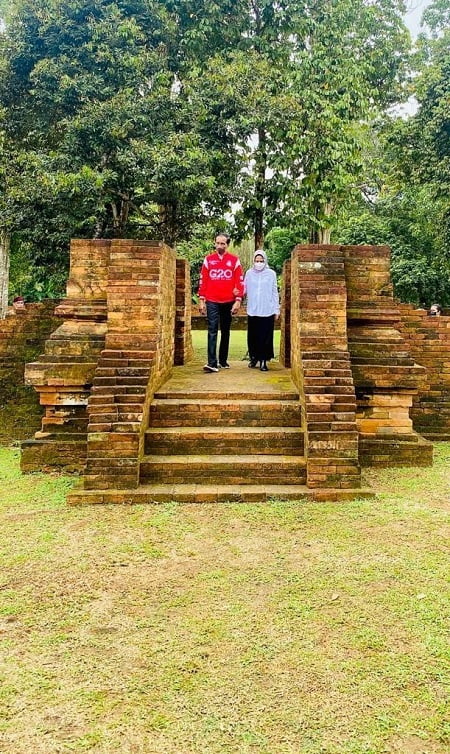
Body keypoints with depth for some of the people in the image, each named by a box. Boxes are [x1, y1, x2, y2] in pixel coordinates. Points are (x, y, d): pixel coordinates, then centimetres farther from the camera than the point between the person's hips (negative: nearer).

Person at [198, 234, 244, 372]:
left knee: (226, 332, 10)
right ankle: (212, 363, -14)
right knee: (212, 331, -9)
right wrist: (201, 300, 1)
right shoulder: (208, 260, 5)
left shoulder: (235, 260, 3)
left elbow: (240, 281, 1)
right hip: (212, 302, -1)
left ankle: (223, 360, 20)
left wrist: (238, 300, -5)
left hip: (228, 302, 1)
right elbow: (203, 281, 5)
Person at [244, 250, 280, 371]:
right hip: (252, 311, 1)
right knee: (252, 336, 6)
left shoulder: (271, 274, 2)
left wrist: (276, 310, 6)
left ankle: (263, 360, 8)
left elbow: (274, 293, 6)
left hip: (267, 311, -1)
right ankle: (254, 357, 23)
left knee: (266, 337, 0)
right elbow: (244, 289, 5)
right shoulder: (249, 273, 5)